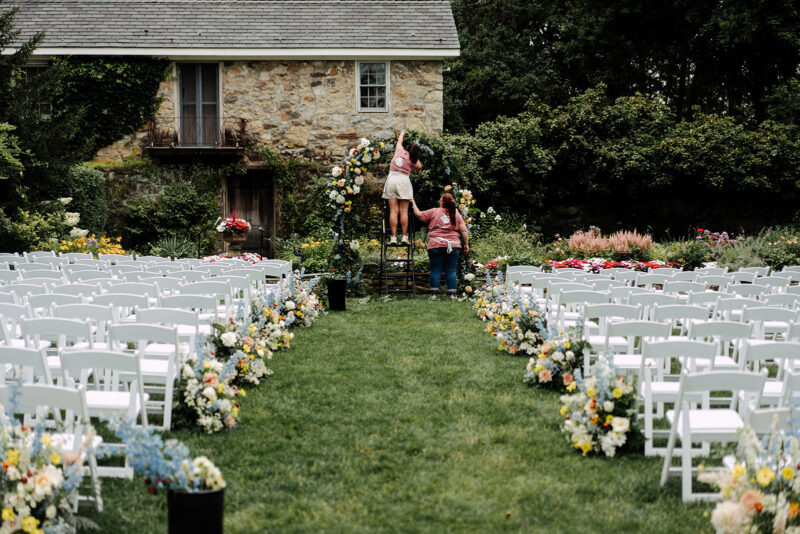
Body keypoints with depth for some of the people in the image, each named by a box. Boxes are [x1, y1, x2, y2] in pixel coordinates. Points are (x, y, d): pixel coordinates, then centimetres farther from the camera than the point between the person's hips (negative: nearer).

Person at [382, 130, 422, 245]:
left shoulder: (400, 150, 4)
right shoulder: (412, 159, 0)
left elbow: (400, 141, 26)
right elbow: (419, 167, 18)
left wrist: (402, 133, 45)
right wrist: (416, 157, 13)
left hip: (392, 179, 2)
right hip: (404, 181, -2)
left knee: (393, 211, -2)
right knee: (404, 211, 2)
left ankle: (393, 237, -6)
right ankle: (404, 237, -2)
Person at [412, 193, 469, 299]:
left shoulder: (433, 212, 1)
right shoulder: (456, 214, 8)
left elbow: (418, 214, 8)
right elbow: (464, 230, 3)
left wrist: (413, 203, 22)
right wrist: (466, 244, 9)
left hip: (436, 246, -2)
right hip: (453, 246, 2)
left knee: (435, 270, 3)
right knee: (451, 270, 4)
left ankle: (433, 294, 3)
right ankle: (452, 294, 3)